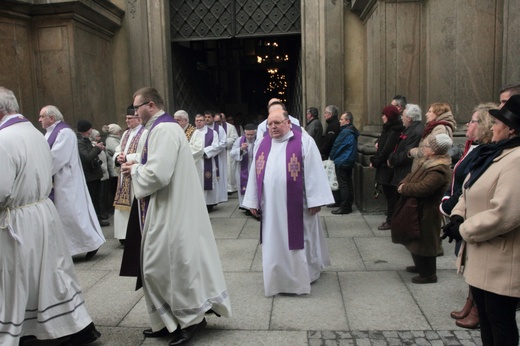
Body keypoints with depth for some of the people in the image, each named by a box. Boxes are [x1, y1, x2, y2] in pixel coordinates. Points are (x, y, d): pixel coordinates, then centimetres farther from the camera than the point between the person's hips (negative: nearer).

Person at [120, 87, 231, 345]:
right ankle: (171, 321, 27)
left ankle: (192, 316, 15)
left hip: (169, 213, -10)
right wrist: (138, 166, 6)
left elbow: (158, 174, -26)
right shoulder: (163, 127, 15)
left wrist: (134, 170, -8)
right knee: (167, 264, 15)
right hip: (166, 210, 10)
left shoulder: (163, 130, -18)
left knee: (165, 265, 0)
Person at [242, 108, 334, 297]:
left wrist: (315, 200, -13)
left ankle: (302, 277, 28)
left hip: (296, 205, -4)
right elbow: (255, 174, 9)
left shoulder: (304, 141, -6)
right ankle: (278, 279, 28)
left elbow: (313, 172, -9)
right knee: (275, 243, 12)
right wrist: (253, 201, 7)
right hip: (271, 206, 4)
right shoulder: (262, 145, 7)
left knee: (298, 241, 8)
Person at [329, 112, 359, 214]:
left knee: (343, 185, -5)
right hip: (350, 161, 9)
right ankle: (349, 206, 19)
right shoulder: (353, 132, 10)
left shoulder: (345, 132, -19)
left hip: (341, 162, -9)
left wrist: (332, 157, 2)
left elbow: (336, 146, -14)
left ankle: (344, 208, -1)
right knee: (349, 183, 12)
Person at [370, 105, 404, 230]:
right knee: (389, 193, 14)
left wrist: (375, 162, -11)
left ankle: (390, 221, 7)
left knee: (390, 194, -2)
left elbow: (386, 150, -20)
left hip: (388, 167, -10)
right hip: (386, 166, 10)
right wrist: (378, 142, 5)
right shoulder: (389, 128, 13)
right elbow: (383, 142, 25)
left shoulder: (394, 131, -17)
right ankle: (390, 219, 22)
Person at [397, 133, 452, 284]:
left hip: (426, 212, -11)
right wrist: (403, 184, -7)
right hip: (417, 208, 11)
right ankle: (420, 266, 39)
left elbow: (423, 188, -35)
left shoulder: (439, 170, -27)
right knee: (416, 240, 23)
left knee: (424, 242, 2)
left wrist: (403, 188, -21)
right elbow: (413, 175, 13)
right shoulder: (430, 162, 8)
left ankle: (428, 274, 16)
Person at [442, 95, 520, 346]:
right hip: (482, 257, 10)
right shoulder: (495, 154, 11)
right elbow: (469, 193, 16)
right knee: (485, 316, 22)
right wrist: (457, 216, -3)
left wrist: (463, 230, -17)